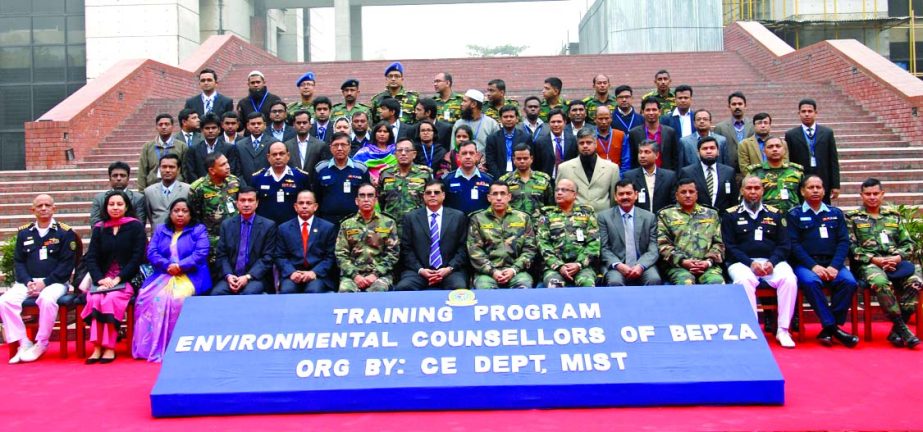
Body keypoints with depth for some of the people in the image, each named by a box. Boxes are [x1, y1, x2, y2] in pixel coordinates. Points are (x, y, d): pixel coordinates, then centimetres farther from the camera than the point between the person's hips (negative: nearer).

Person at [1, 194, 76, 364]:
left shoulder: (65, 233, 3)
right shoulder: (24, 233, 14)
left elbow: (66, 264, -3)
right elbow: (18, 262, 10)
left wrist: (45, 282, -14)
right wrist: (28, 282, -8)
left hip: (54, 282, -4)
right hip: (27, 282, 4)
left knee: (47, 300, -36)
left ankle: (41, 344, -18)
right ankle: (24, 343, -16)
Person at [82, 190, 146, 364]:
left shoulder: (135, 226, 3)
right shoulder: (99, 228, 13)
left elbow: (137, 257, -4)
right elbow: (91, 257, 7)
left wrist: (118, 278, -14)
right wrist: (100, 279, -11)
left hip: (127, 279, -3)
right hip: (102, 279, 3)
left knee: (111, 299, -31)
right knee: (95, 299, -28)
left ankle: (109, 347, -23)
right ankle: (97, 347, -25)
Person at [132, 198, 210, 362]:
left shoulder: (199, 230, 9)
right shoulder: (160, 230, 21)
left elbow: (201, 254, -5)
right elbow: (151, 253, 7)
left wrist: (180, 266, -16)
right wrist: (167, 266, -11)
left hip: (189, 276, -3)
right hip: (164, 275, 4)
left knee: (178, 298, -34)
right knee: (148, 297, -27)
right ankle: (152, 347, -21)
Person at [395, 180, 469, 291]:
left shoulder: (458, 217, 10)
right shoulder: (410, 218, 11)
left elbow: (463, 248, 6)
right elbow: (406, 249, 6)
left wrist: (449, 268, -9)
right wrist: (420, 269, -9)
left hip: (450, 271, 0)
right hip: (418, 271, 1)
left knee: (459, 288, -32)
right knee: (403, 287, -28)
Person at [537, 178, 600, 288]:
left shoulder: (587, 213, 13)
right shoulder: (547, 215, 13)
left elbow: (594, 242, 5)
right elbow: (543, 244, 3)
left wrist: (579, 264, -10)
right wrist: (559, 266, -11)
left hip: (582, 265, 0)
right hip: (554, 266, 0)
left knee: (587, 284, -32)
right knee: (554, 284, -33)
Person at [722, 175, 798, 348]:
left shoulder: (774, 214, 17)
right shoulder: (731, 215, 10)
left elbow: (784, 245, 10)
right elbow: (729, 247, 1)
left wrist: (772, 262, -10)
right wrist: (750, 263, -13)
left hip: (772, 262, 2)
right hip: (742, 262, -2)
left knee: (789, 279, -28)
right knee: (744, 281, -35)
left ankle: (783, 330, -21)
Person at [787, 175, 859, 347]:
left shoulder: (836, 213, 18)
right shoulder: (794, 215, 10)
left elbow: (844, 241, 7)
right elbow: (794, 244, -1)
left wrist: (835, 266, -10)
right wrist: (813, 266, -15)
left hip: (832, 263, 3)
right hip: (806, 264, -2)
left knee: (849, 281, -27)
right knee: (810, 281, -35)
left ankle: (828, 328, -17)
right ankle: (832, 327, -26)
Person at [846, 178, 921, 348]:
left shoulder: (893, 216, 22)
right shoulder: (853, 217, 10)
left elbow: (908, 243, 17)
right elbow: (851, 247, 0)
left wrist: (898, 257, -4)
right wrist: (874, 259, -12)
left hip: (896, 262, 3)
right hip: (868, 263, -3)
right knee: (881, 283, -38)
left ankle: (896, 330, -20)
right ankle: (903, 328, -26)